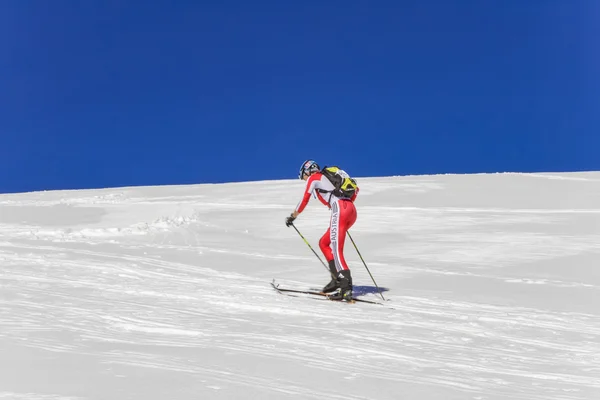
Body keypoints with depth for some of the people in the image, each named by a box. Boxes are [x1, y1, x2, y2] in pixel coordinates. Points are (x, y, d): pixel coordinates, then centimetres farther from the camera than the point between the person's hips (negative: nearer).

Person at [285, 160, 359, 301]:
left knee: (336, 250, -15)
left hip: (340, 210, -8)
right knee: (324, 243, 18)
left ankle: (346, 287, -28)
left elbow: (304, 200, 7)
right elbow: (355, 190, 30)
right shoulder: (328, 177, 30)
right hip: (351, 211, 8)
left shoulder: (313, 178, 10)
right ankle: (337, 279, 10)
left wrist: (292, 216, 19)